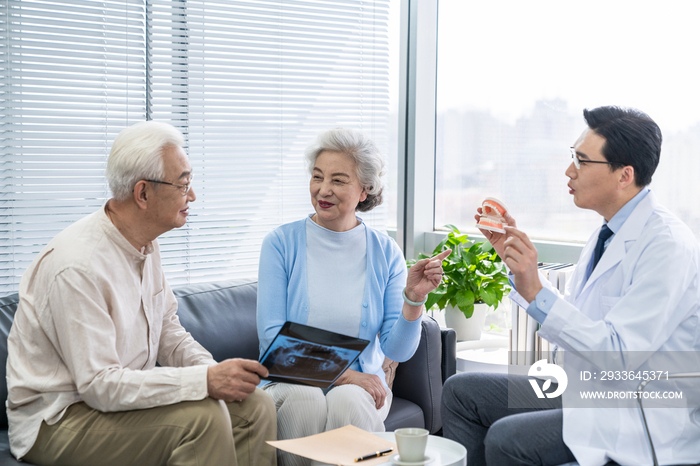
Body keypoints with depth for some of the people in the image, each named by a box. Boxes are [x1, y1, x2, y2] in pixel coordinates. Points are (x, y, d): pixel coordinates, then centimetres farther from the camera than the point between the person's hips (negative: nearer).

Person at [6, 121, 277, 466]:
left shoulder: (145, 245, 4)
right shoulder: (78, 265, -26)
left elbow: (167, 328, 12)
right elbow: (99, 385, -28)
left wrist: (212, 370, -8)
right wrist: (205, 381, -32)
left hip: (123, 393, 9)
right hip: (58, 419, -9)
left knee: (256, 406, -4)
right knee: (203, 417, -28)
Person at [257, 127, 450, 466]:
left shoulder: (384, 252, 3)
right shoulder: (281, 243, -1)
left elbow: (397, 350, -1)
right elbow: (271, 336, -7)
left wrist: (414, 298, -18)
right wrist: (340, 373, -15)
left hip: (359, 385, 1)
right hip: (290, 380, -1)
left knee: (349, 402, -33)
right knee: (304, 400, -34)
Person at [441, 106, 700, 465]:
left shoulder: (668, 247, -20)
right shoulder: (608, 233, 9)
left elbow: (618, 356, -27)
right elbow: (566, 315, 16)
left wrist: (535, 291, -31)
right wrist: (513, 254, 10)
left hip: (643, 418, -9)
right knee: (461, 391, 3)